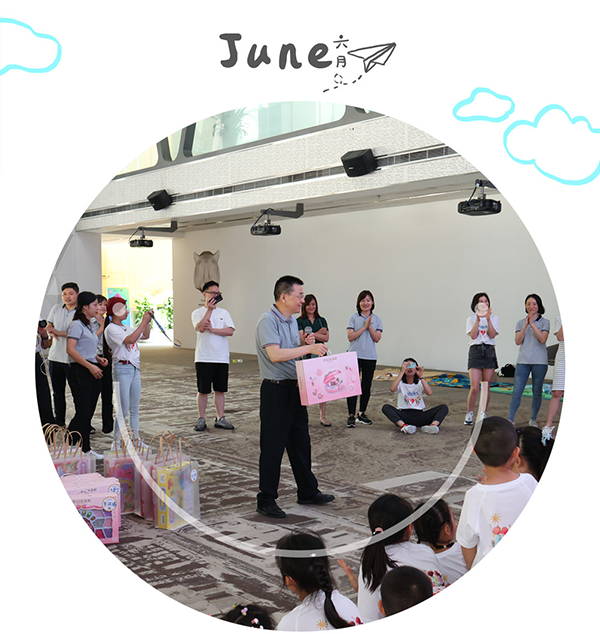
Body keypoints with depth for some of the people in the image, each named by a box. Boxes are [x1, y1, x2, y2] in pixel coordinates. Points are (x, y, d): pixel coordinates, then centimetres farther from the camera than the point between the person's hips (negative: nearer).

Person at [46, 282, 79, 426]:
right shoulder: (56, 308, 10)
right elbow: (48, 327, 14)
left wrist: (58, 332, -21)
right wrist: (52, 333, -9)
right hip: (55, 356, 6)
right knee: (57, 391, 15)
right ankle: (59, 421, 28)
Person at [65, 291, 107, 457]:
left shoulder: (89, 325, 19)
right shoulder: (76, 325, -9)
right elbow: (70, 349, -19)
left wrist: (98, 358, 11)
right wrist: (90, 366, -20)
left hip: (93, 373, 9)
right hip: (80, 372, -9)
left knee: (88, 413, 10)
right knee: (83, 413, -11)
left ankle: (85, 449, 15)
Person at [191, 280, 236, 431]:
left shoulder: (224, 313, 11)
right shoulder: (197, 313, 3)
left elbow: (230, 331, -2)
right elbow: (200, 328, -16)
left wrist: (213, 330, -14)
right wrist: (209, 309, -17)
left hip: (222, 358, 3)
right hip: (204, 358, -3)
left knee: (220, 390, 7)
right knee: (203, 390, 1)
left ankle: (220, 419, 15)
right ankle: (201, 419, 11)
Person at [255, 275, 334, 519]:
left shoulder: (292, 321, 13)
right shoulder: (268, 321, -16)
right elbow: (275, 354, -27)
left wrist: (305, 344, 1)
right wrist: (309, 348, -24)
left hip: (295, 387, 9)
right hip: (275, 390, -9)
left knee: (300, 443, 16)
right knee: (272, 447, -1)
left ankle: (308, 492, 29)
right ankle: (265, 500, 9)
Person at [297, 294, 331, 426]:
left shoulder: (322, 320, 12)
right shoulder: (299, 321, 2)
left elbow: (326, 338, 0)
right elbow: (302, 339, -9)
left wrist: (310, 334, -10)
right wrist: (318, 333, -6)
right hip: (305, 356, -3)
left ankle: (322, 416, 9)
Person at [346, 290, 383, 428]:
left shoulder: (376, 319, 8)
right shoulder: (353, 317, 0)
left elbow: (377, 339, -1)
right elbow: (350, 337, -9)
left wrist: (370, 326, -13)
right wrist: (364, 326, -12)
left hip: (370, 357, 3)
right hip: (354, 356, -3)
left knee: (366, 386, 9)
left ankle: (362, 414, 22)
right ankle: (351, 415, -1)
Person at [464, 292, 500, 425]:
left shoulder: (494, 318, 11)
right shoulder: (471, 319, 10)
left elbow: (492, 335, -4)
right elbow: (473, 335, -7)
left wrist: (488, 319, -12)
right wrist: (478, 319, -11)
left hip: (489, 351, 1)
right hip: (475, 351, -1)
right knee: (474, 388, -10)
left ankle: (483, 415, 14)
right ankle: (469, 414, 4)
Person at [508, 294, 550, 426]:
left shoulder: (545, 322, 3)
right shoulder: (521, 322, 9)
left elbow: (543, 339, -13)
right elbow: (518, 341, -2)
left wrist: (532, 323, -15)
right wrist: (526, 325, -11)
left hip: (539, 362, -1)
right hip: (523, 361, 1)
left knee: (537, 392, 6)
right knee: (517, 391, -5)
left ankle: (533, 419, 20)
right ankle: (510, 420, -1)